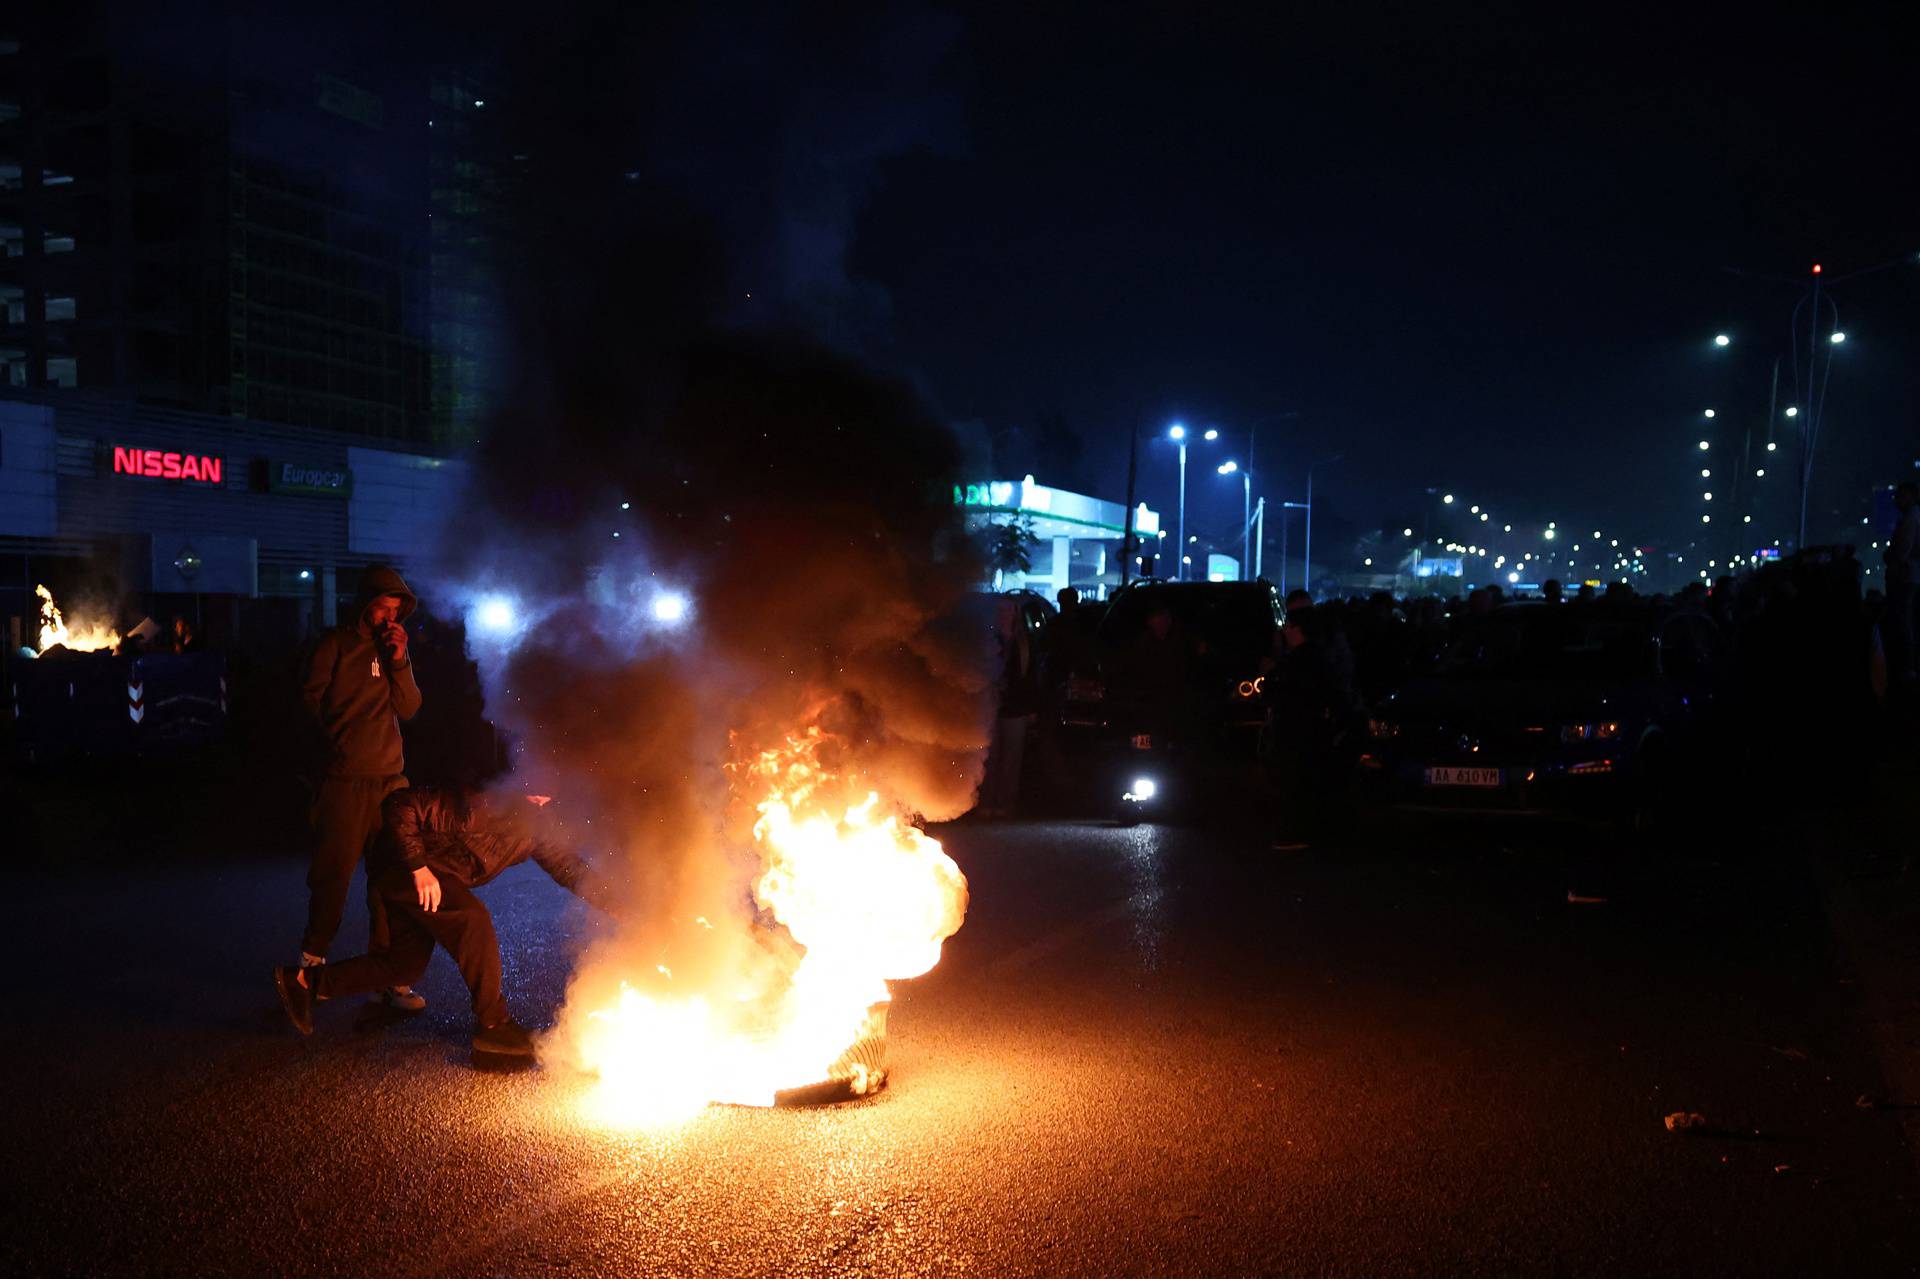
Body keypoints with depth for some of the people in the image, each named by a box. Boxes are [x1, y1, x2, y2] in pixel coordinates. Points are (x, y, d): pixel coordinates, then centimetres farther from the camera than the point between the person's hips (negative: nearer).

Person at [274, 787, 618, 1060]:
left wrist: (617, 906, -2)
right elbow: (401, 805, -28)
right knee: (473, 918, -26)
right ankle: (492, 1025, -19)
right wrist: (419, 867, -32)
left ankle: (304, 980, 19)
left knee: (406, 966, 7)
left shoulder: (530, 827, -3)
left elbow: (565, 865, 4)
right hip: (401, 865, -9)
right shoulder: (478, 803, -28)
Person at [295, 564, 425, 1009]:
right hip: (345, 781, -4)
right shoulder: (335, 644, 1)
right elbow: (312, 700, 2)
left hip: (391, 779, 4)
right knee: (332, 875, -2)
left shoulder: (391, 649, 15)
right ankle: (312, 961, 16)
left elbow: (408, 709, 6)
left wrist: (399, 662, -6)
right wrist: (343, 739, 1)